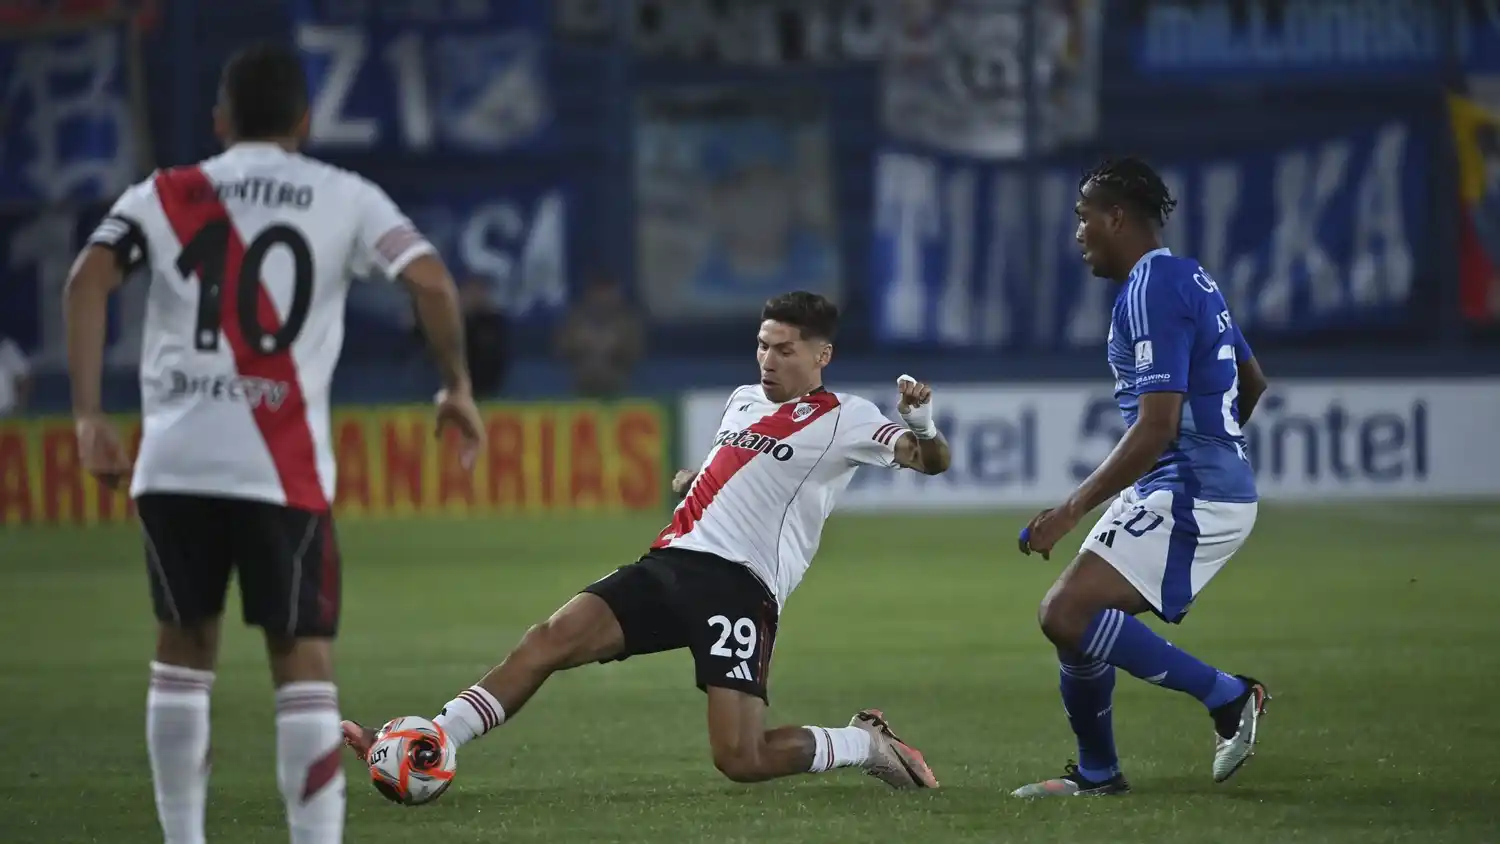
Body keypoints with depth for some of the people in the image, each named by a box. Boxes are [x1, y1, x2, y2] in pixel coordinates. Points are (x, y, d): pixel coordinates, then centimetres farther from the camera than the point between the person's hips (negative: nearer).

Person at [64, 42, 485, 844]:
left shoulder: (165, 196, 11)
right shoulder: (345, 198, 8)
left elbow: (89, 278, -4)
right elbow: (430, 279, -4)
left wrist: (88, 416, -4)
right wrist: (456, 385, 10)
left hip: (175, 461, 2)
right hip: (283, 468, -2)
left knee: (183, 647, 18)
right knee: (303, 660, 2)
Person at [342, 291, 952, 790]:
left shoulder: (844, 420, 2)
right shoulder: (743, 400, 23)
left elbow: (932, 461, -9)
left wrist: (920, 423, -31)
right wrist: (693, 480, 21)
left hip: (741, 586, -6)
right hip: (672, 563, 6)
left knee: (740, 761, -16)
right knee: (551, 639, -15)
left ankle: (866, 744, 11)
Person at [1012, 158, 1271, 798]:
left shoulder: (1151, 291, -16)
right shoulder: (1190, 279, 14)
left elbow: (1156, 427, -23)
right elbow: (1252, 383, 27)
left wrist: (1072, 510, -21)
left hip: (1186, 497, -10)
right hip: (1222, 482, 10)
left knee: (1066, 614, -20)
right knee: (1076, 614, 15)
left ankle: (1226, 696, -16)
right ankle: (1096, 775, 26)